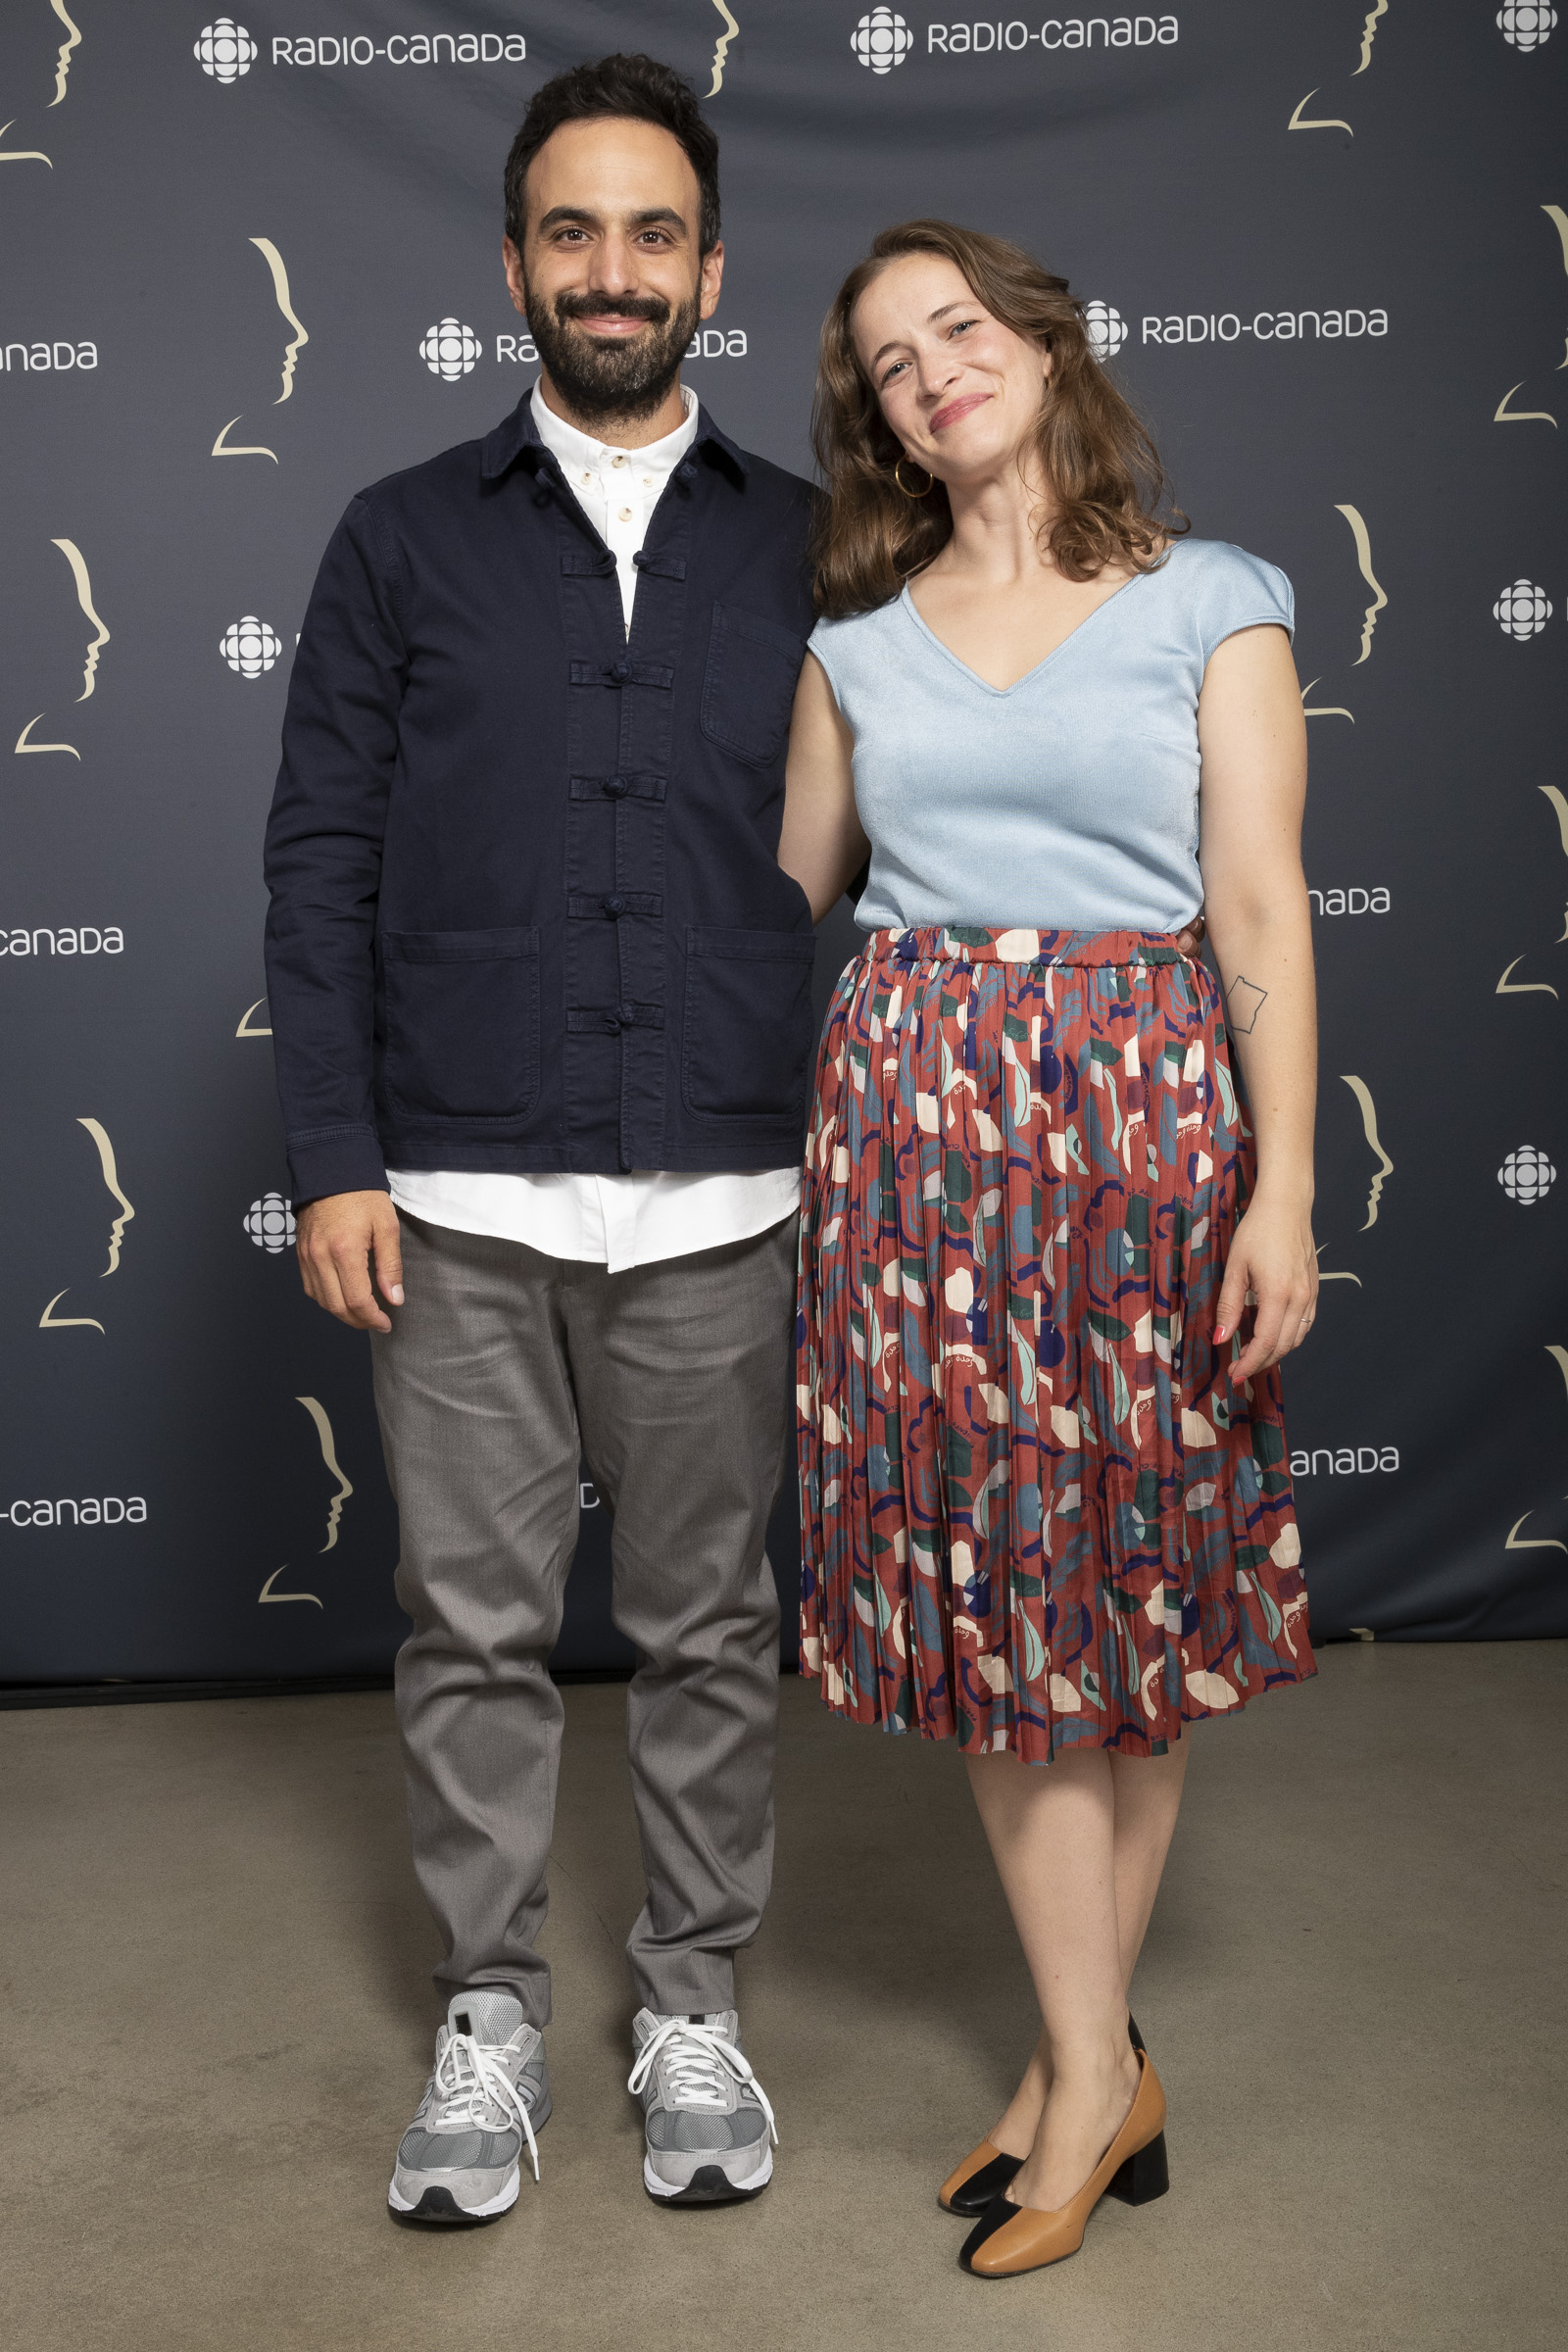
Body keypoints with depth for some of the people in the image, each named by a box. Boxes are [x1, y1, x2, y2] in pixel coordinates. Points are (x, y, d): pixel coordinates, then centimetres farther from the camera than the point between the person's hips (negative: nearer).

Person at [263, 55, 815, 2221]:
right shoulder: (406, 540, 7)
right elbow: (323, 858, 4)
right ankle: (490, 2019, 24)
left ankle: (695, 2004, 27)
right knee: (475, 1628, 7)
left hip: (725, 1204, 1)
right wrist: (335, 1160, -4)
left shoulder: (802, 547, 8)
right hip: (462, 1202, 0)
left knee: (709, 1624, 10)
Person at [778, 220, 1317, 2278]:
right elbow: (789, 892, 18)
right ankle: (1102, 2074, 14)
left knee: (1133, 1579, 4)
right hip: (913, 1114, 3)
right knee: (988, 1583, 2)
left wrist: (1284, 1189, -10)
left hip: (1142, 1106, -2)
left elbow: (1261, 909, -4)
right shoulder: (858, 637, 12)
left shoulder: (1210, 604, 4)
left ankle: (1074, 2056, 19)